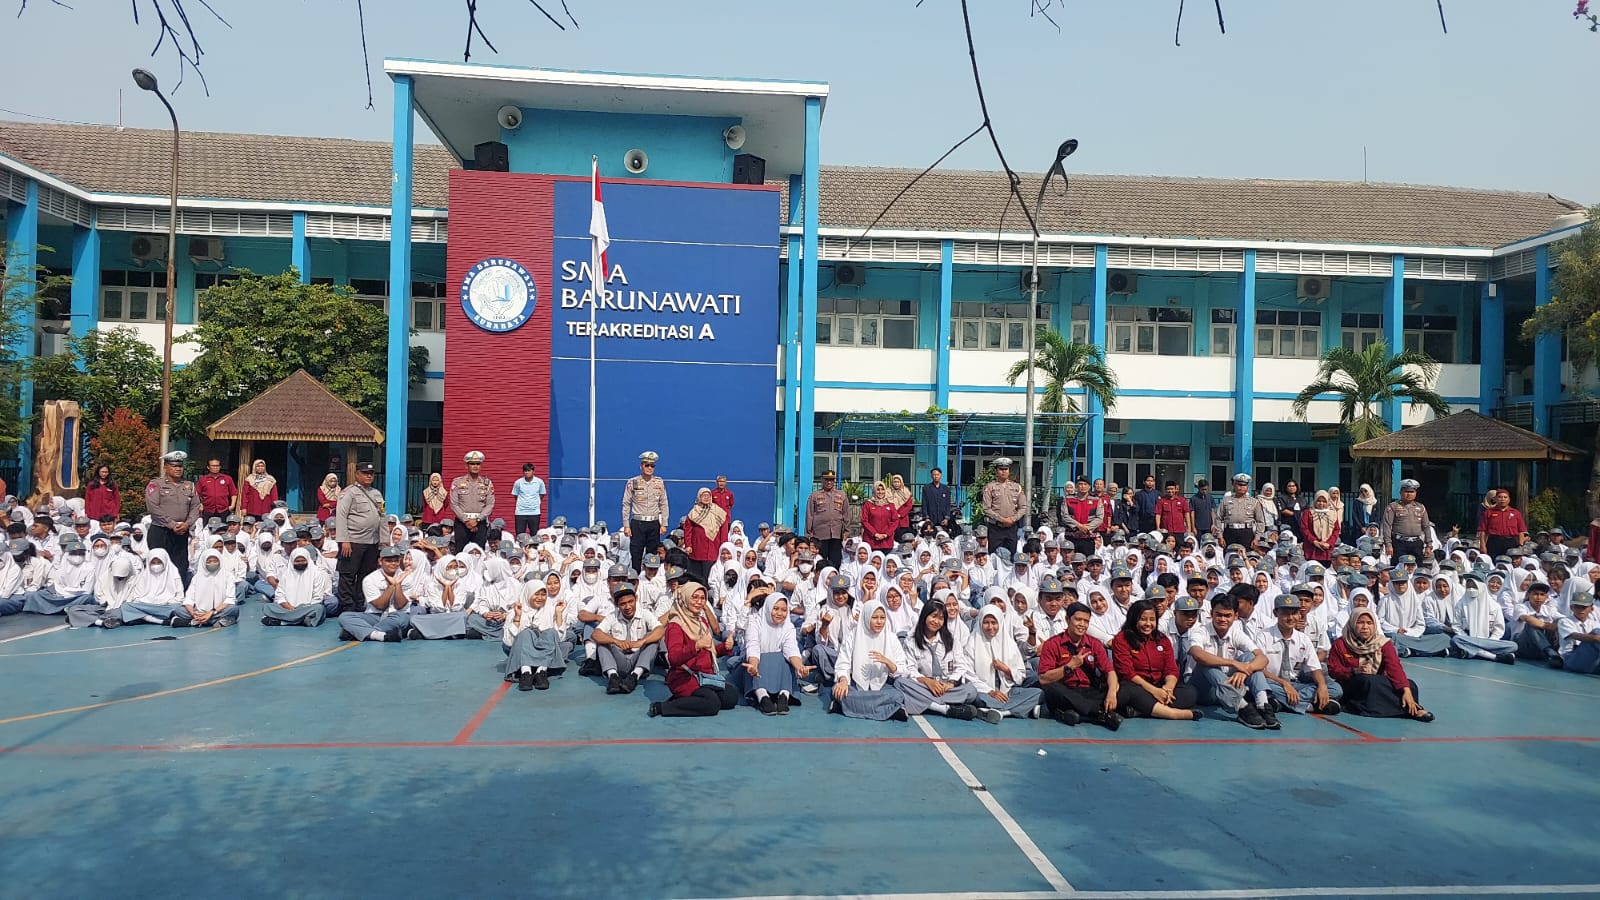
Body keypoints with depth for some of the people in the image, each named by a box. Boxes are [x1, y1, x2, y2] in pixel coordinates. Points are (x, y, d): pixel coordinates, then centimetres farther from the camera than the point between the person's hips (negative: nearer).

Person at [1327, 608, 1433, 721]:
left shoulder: (1383, 643, -4)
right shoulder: (1340, 644, -6)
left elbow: (1395, 667, -18)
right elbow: (1333, 669, -5)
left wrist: (1406, 690, -32)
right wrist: (1354, 671, -23)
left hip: (1379, 685, 2)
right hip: (1352, 687, -2)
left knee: (1409, 685, -25)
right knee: (1369, 681, -37)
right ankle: (1406, 709, -33)